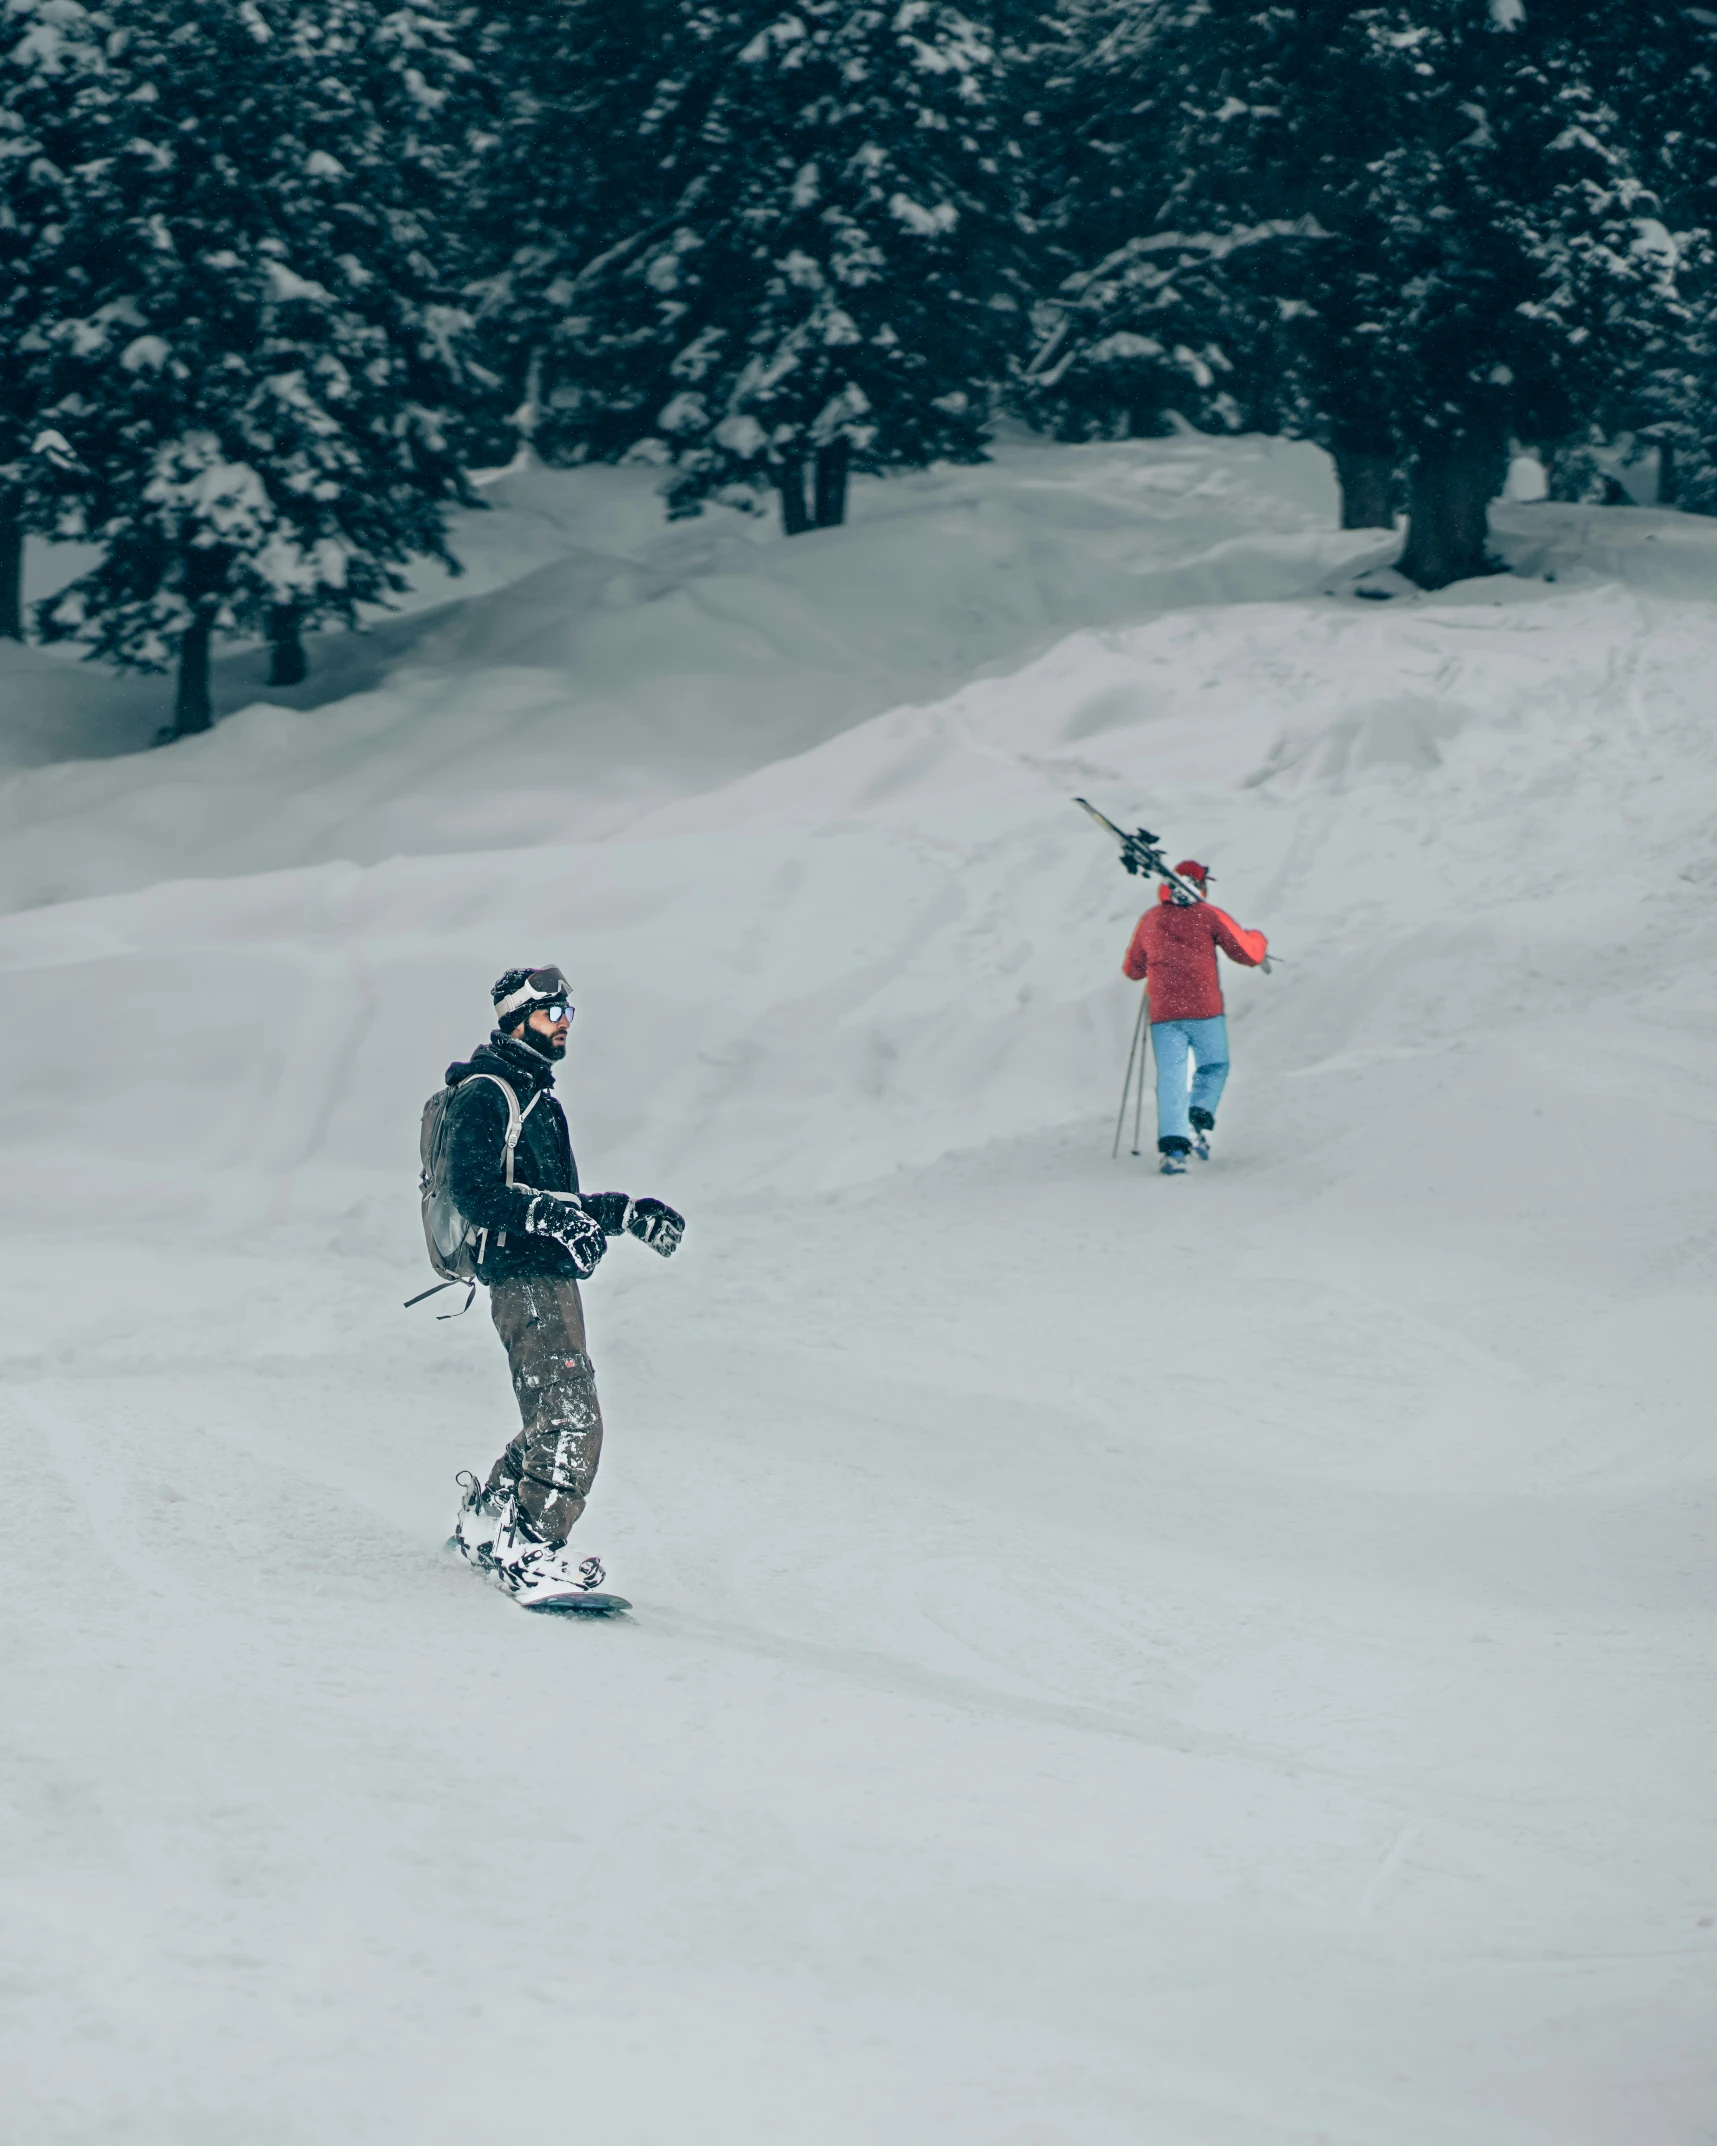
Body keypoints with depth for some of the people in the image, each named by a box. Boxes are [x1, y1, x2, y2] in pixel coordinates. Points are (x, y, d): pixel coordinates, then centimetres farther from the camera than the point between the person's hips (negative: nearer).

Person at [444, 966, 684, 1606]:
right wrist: (547, 1213, -31)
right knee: (572, 1415, -19)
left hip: (553, 1277, 10)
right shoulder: (484, 1094, -7)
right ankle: (532, 1553, -20)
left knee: (555, 1420, 12)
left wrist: (627, 1212, 19)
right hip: (523, 1278, -10)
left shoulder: (536, 1096, 24)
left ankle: (486, 1519, 26)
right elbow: (475, 1193, -18)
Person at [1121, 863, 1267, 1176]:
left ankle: (1172, 1146, -14)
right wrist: (1258, 939, 23)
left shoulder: (1150, 920, 11)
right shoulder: (1209, 915, 0)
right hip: (1205, 1011, -2)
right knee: (1214, 1067, 17)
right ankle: (1199, 1120, -6)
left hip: (1163, 1013, 2)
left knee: (1171, 1079, 1)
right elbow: (1248, 955, 0)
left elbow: (1132, 970, 20)